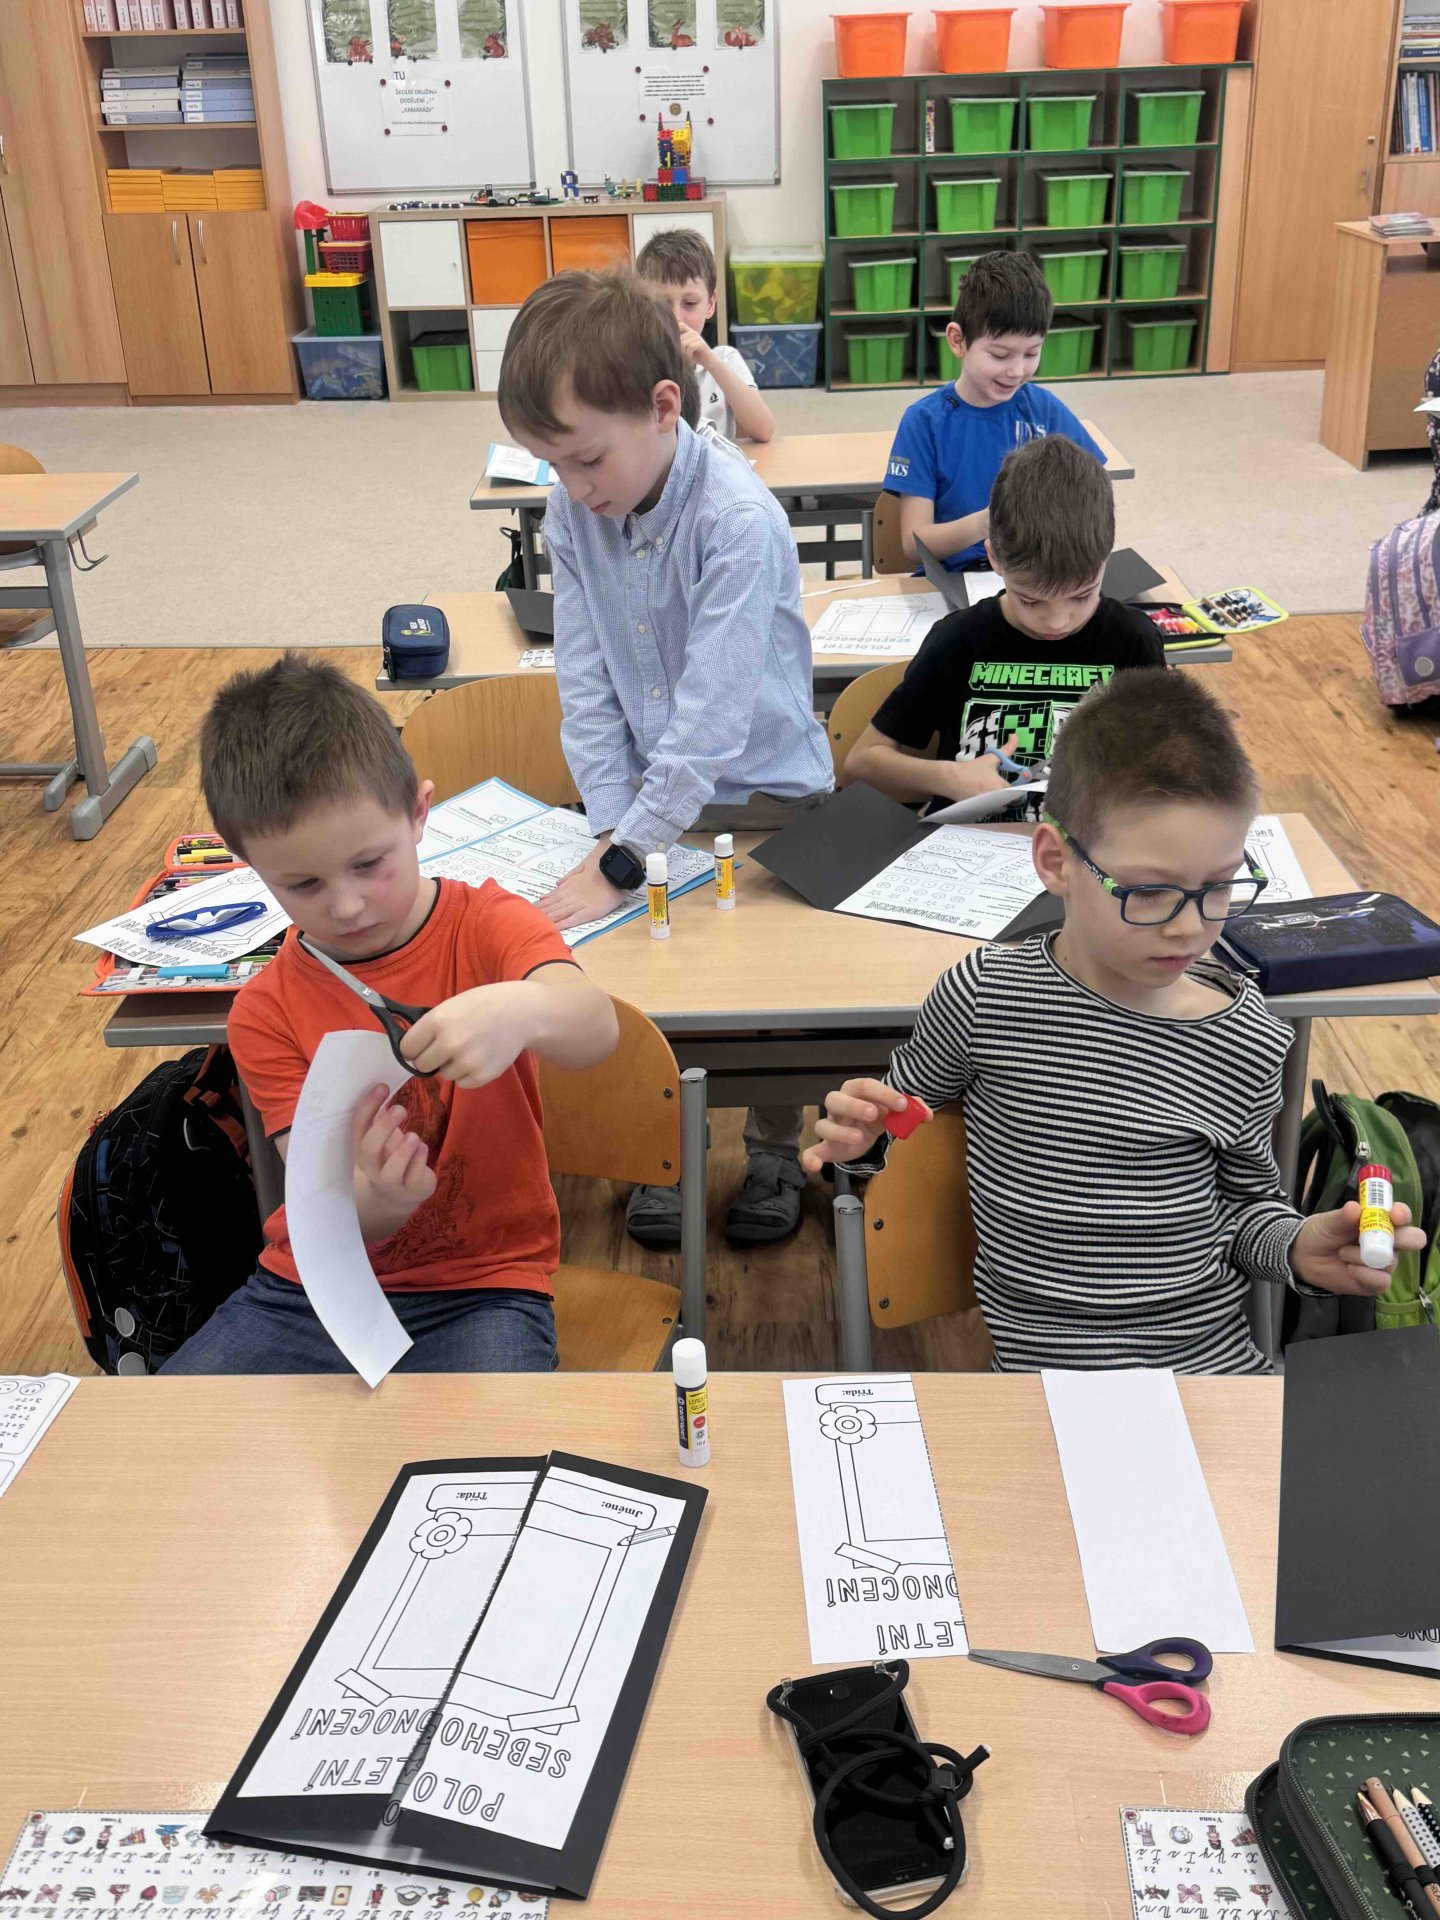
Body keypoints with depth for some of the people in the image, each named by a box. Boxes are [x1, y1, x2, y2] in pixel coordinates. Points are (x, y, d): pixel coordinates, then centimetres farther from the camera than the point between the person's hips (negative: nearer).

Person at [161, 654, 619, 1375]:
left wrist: (522, 1008, -51)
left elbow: (597, 1028, -27)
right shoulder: (266, 1013, -3)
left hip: (478, 1288, -2)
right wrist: (374, 1202, -36)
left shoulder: (486, 925, -6)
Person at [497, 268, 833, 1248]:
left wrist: (618, 866, -32)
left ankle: (776, 1152, 30)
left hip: (764, 786, -4)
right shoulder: (572, 512, -9)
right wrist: (611, 829, -16)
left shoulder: (740, 520, -28)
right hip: (649, 791, 5)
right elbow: (588, 687, -7)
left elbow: (711, 716, -32)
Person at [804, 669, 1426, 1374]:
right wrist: (862, 1138, -9)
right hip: (1031, 1356, 2)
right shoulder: (983, 994, -9)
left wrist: (1296, 1249, -7)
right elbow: (904, 1101, 11)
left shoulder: (1249, 1042, -4)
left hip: (1215, 1356, -1)